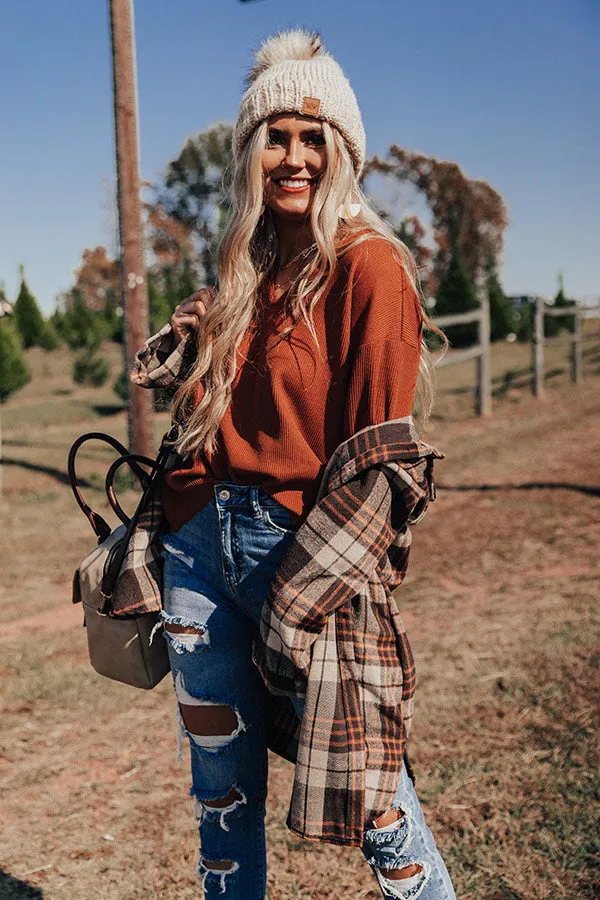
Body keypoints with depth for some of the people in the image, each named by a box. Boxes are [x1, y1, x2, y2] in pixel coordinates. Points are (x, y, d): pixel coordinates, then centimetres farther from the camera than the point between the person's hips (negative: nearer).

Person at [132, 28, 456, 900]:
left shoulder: (367, 264, -6)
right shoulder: (246, 272, 14)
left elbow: (382, 460, -13)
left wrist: (304, 599, -15)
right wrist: (185, 340, 4)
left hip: (300, 544, -6)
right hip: (202, 540, 6)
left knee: (364, 790, 4)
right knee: (221, 787, 14)